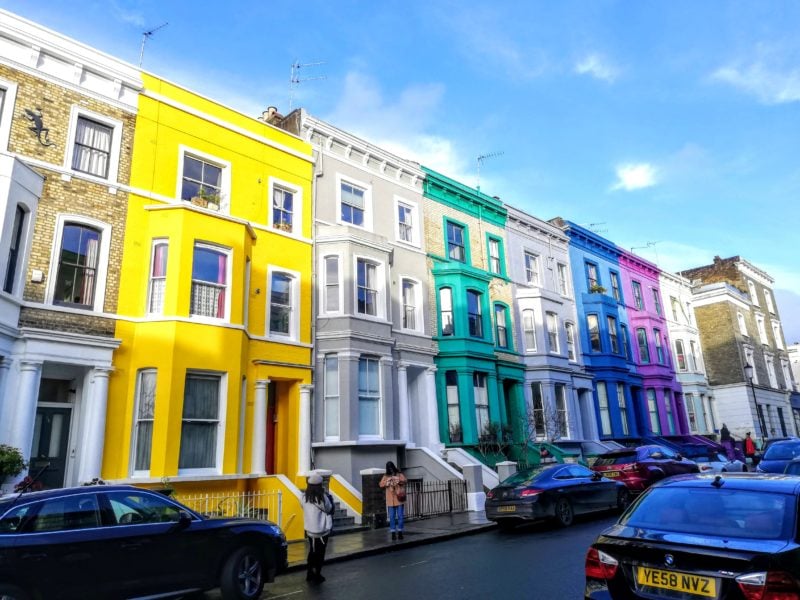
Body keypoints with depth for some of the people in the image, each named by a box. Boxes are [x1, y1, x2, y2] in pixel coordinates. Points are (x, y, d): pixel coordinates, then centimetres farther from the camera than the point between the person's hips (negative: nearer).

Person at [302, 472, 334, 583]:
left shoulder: (305, 497, -8)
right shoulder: (322, 497, -22)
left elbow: (304, 509, 7)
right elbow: (329, 509, -8)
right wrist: (328, 496, -1)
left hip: (309, 529, 5)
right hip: (322, 530, -5)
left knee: (312, 551, 21)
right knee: (320, 553, 10)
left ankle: (310, 574, 29)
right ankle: (317, 576, 15)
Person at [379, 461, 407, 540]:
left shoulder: (399, 475, 4)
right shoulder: (385, 477, 8)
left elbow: (404, 481, -12)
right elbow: (381, 485, -2)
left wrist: (397, 479, -28)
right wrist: (387, 481, -18)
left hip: (399, 499, -1)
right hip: (390, 500, 1)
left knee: (400, 516, 2)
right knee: (392, 517, 1)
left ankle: (400, 532, 12)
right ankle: (393, 533, 7)